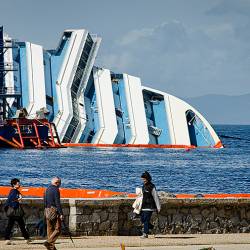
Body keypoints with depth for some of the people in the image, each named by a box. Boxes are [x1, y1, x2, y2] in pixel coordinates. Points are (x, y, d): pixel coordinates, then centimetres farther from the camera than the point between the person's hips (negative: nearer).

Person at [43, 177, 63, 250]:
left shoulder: (47, 189, 14)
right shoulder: (56, 190, -11)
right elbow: (57, 203, -17)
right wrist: (61, 214, -17)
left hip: (47, 211, 9)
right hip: (54, 210, -9)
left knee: (50, 229, 9)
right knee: (58, 229, -6)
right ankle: (49, 242, -20)